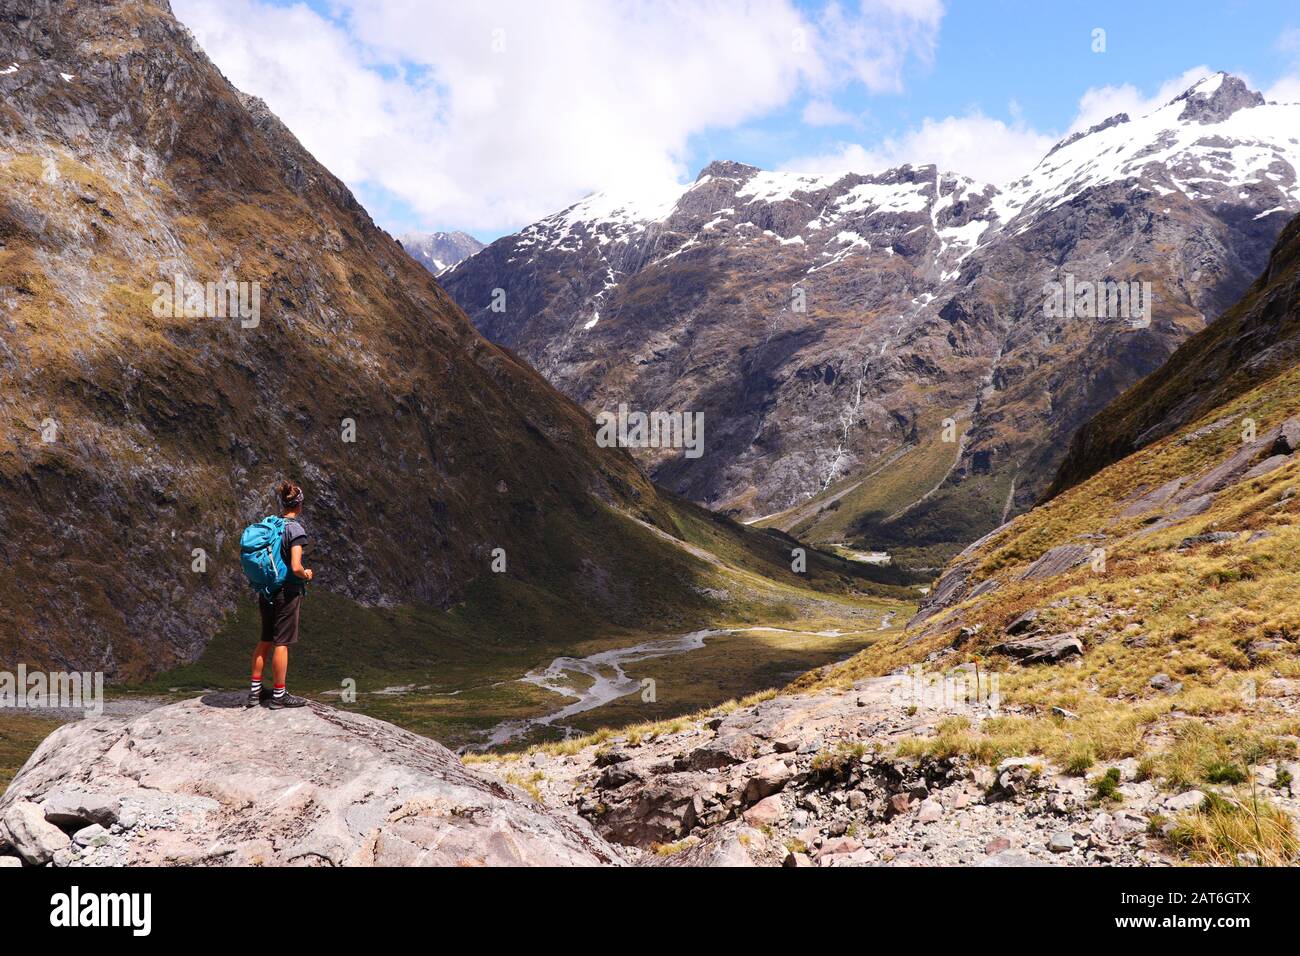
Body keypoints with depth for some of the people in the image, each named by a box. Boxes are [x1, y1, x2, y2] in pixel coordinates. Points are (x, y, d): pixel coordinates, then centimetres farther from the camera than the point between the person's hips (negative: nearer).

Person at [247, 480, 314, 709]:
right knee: (282, 643, 2)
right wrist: (306, 574, -3)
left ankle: (255, 691, 24)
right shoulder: (296, 529, -17)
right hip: (288, 592, -7)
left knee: (265, 640, 17)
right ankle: (279, 696, 11)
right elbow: (296, 567, -24)